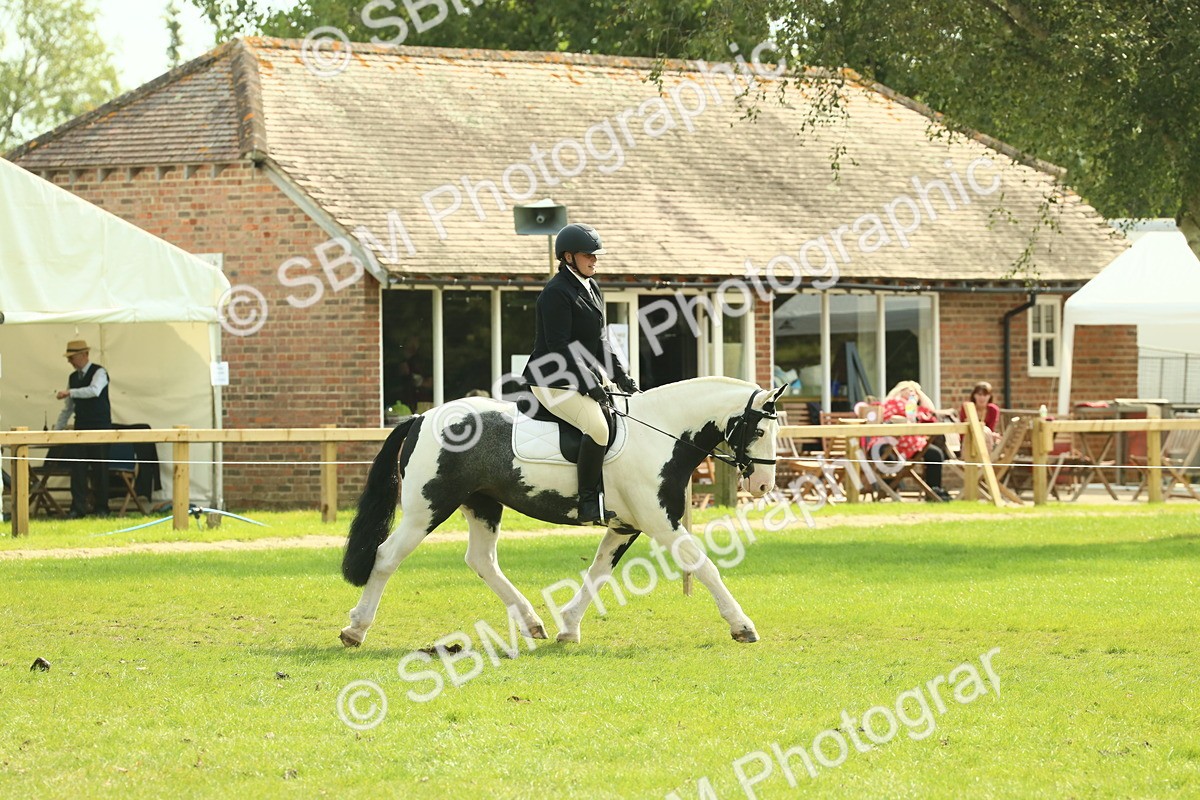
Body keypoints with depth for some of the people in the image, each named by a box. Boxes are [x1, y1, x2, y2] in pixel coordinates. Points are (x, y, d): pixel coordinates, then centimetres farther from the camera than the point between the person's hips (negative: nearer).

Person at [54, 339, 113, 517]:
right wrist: (56, 430, 14)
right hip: (81, 427, 5)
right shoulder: (73, 377, 13)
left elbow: (95, 390, -29)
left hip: (100, 428, -5)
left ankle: (102, 507, 7)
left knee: (100, 468, -2)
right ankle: (78, 508, -5)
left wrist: (70, 392, -34)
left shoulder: (99, 372, -7)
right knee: (78, 468, -4)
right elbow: (67, 408, 18)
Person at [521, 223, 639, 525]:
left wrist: (622, 378, 8)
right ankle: (590, 504, -25)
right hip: (553, 382, -10)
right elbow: (560, 348, -20)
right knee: (598, 426, -28)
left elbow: (600, 342, 19)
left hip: (586, 376, 10)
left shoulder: (591, 289, 15)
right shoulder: (556, 293, -15)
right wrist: (590, 386, -21)